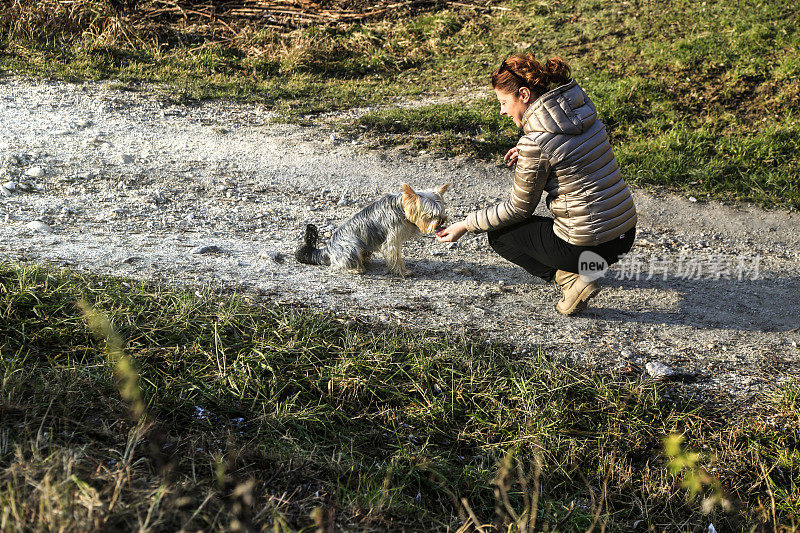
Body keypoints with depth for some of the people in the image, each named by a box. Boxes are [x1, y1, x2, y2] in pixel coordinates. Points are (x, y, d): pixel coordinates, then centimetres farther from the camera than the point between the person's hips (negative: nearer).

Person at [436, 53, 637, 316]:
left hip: (588, 244, -7)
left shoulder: (535, 143, -18)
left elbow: (518, 209, -7)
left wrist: (465, 225, 3)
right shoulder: (582, 107, 3)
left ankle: (571, 279, 0)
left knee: (499, 234, 15)